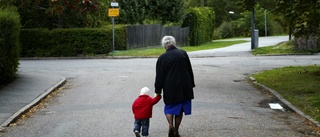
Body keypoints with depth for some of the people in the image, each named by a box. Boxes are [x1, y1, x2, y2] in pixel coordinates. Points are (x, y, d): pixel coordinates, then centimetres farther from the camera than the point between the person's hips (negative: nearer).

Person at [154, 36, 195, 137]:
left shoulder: (162, 58, -7)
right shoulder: (183, 53, 1)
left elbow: (159, 76, -4)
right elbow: (190, 71, 7)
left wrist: (158, 90, 4)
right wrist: (191, 84, 16)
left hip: (170, 88, -2)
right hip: (184, 87, 2)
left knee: (169, 108, 12)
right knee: (179, 110, 12)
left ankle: (171, 125, -12)